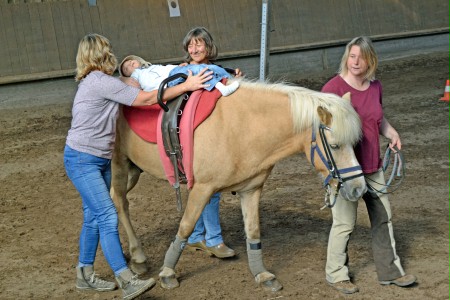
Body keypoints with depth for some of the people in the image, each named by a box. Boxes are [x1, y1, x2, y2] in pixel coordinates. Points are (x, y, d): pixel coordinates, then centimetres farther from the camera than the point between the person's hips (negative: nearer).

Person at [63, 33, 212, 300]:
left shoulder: (98, 82, 13)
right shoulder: (101, 82, -18)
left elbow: (137, 95, 15)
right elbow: (146, 99, -19)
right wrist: (186, 86, -16)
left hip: (101, 160, 10)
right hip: (82, 161, -10)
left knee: (94, 217, 13)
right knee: (108, 217, -15)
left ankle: (85, 275, 22)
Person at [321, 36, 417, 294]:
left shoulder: (375, 87, 4)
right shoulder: (333, 87, -14)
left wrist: (392, 133, 0)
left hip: (372, 166, 6)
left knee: (383, 217, 14)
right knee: (345, 223, 2)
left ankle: (390, 271, 29)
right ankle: (336, 274, 21)